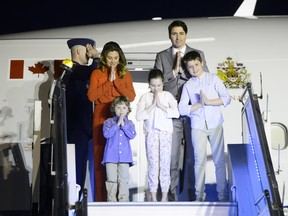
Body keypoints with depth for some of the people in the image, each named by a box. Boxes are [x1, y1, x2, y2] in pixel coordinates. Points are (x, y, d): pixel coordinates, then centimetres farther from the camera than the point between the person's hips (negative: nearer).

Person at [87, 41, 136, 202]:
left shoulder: (125, 74, 10)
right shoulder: (97, 73, 6)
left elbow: (131, 97, -2)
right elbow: (92, 96, -6)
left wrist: (116, 80, -7)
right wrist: (108, 82, -9)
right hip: (101, 120, -1)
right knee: (101, 158, -3)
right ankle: (101, 198, 2)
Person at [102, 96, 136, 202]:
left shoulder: (129, 123, 11)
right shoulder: (108, 122, 6)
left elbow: (132, 135, -5)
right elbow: (106, 134, -11)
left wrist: (123, 125, -9)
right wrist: (117, 124, -11)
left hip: (125, 156, 1)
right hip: (111, 155, -1)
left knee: (124, 179, 1)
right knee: (112, 179, 0)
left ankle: (124, 200, 7)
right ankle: (111, 200, 6)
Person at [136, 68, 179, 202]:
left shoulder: (167, 96, 6)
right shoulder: (145, 97, 6)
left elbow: (176, 113, -8)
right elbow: (138, 116, -6)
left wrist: (161, 105, -10)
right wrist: (152, 106, -10)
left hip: (165, 132, 0)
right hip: (151, 132, 0)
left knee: (165, 163, 1)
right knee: (152, 164, 0)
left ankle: (164, 196, 9)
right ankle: (153, 197, 7)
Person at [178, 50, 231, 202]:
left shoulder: (213, 78, 5)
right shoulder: (188, 85, 7)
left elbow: (226, 98, -3)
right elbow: (182, 109, -2)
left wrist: (208, 101, -13)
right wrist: (200, 104, -11)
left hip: (215, 124, -1)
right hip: (197, 127, 1)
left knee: (219, 160, 1)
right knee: (200, 160, 3)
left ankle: (223, 194, 7)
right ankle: (199, 195, 11)